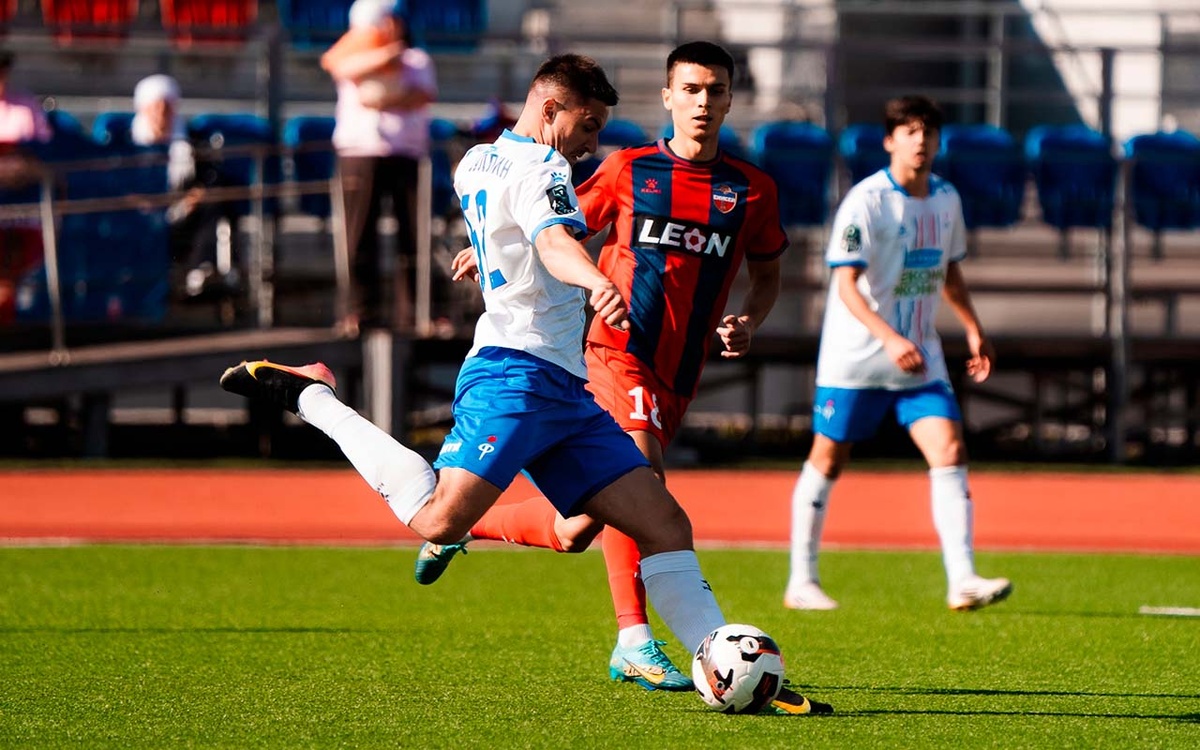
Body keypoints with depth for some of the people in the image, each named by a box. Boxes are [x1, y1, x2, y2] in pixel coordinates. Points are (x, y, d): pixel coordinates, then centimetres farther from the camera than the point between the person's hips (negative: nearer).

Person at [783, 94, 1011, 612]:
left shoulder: (946, 198, 6)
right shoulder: (865, 201, -15)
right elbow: (846, 283, -21)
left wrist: (974, 329, 17)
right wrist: (888, 338, -33)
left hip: (919, 357, 5)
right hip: (854, 356, -5)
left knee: (949, 451, -11)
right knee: (828, 460, 4)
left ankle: (962, 581, -16)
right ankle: (801, 582, 16)